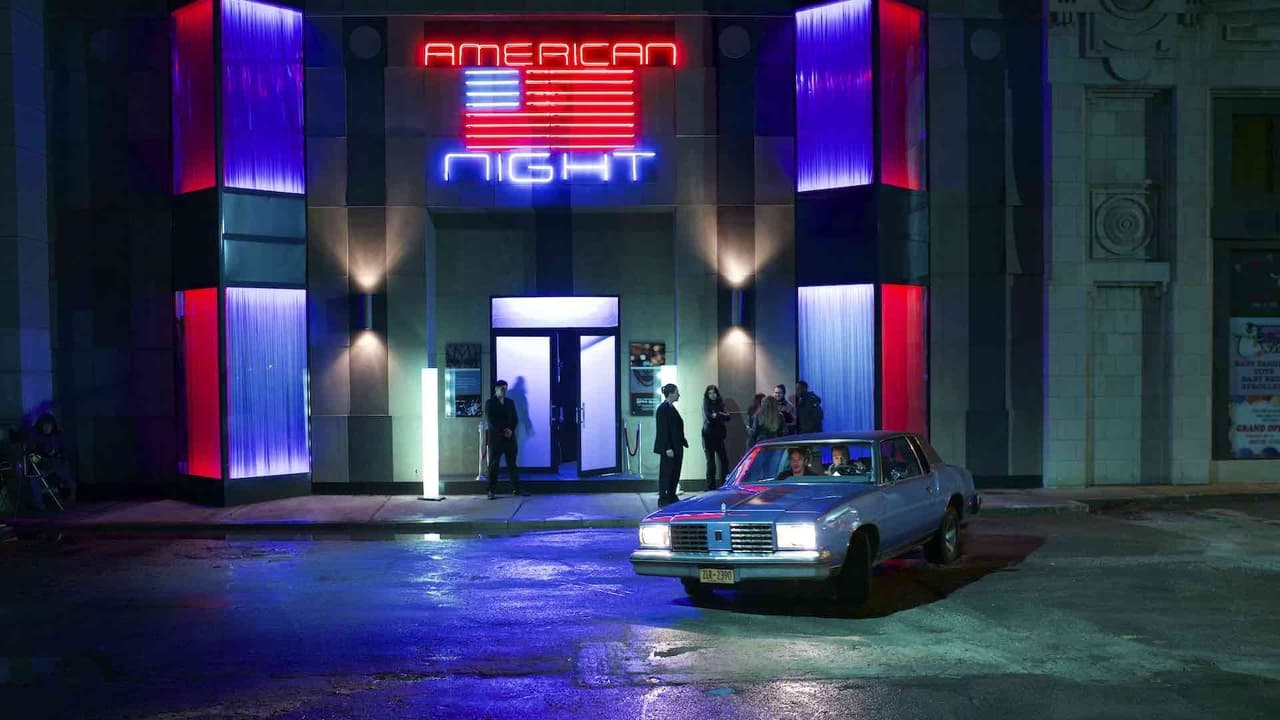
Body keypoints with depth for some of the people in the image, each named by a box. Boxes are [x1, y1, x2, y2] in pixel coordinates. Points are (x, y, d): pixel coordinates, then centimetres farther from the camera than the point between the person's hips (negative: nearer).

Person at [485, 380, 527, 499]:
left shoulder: (510, 402, 13)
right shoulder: (489, 403, 1)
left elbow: (515, 418, 10)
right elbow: (490, 421, -6)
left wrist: (511, 430, -7)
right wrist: (503, 431, -12)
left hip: (510, 437, 4)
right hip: (495, 438, -4)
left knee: (512, 464, 5)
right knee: (493, 465, -1)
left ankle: (516, 489, 9)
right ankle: (492, 491, 1)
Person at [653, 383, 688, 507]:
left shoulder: (671, 408, 14)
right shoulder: (663, 409, -14)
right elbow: (663, 430, -18)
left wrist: (683, 442, 15)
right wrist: (667, 448, -21)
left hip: (676, 447, 9)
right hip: (668, 448, -9)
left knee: (675, 473, 12)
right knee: (666, 473, -2)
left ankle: (672, 498, 20)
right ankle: (663, 500, 4)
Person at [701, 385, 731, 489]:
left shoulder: (720, 404, 14)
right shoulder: (706, 405, 0)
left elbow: (728, 417, 4)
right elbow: (709, 417, -15)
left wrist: (717, 415, -8)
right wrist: (721, 416, -7)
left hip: (719, 436, 5)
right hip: (709, 436, -5)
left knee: (724, 460, 1)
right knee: (711, 462, -4)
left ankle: (725, 484, 10)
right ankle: (711, 486, -1)